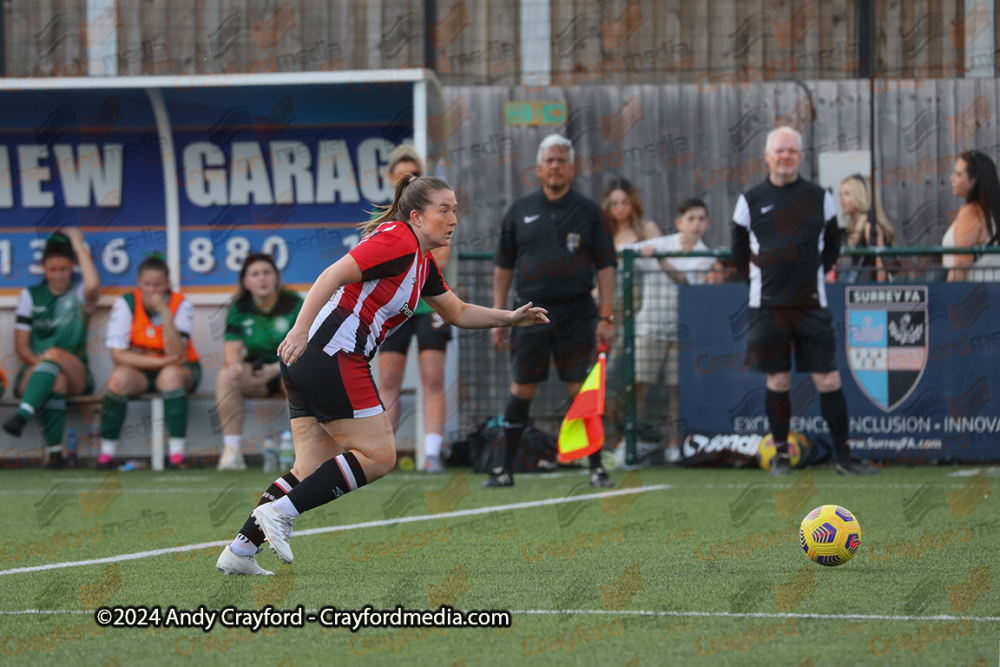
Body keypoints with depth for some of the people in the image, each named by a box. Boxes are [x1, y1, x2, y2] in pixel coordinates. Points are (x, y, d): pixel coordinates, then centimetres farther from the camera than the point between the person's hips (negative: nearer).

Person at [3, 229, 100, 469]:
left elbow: (93, 286, -18)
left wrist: (79, 245, -9)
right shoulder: (30, 296, 13)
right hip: (33, 371, 1)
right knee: (55, 383, -36)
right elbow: (21, 346, 6)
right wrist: (41, 364, -15)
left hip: (75, 375, -1)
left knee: (55, 354, -36)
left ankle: (22, 415, -53)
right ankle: (54, 451, -44)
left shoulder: (79, 295, 10)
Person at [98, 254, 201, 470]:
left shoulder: (181, 305, -13)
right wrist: (160, 361, -23)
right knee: (120, 377, -32)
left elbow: (176, 355, -25)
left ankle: (177, 453, -34)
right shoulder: (125, 304, -12)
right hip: (139, 369, 1)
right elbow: (118, 355, -16)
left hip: (179, 370, -1)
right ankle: (106, 454, -23)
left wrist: (165, 313, -32)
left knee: (171, 375, -35)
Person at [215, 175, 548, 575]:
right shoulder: (398, 240, -9)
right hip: (332, 355, -10)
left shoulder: (422, 261, 21)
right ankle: (280, 512, -10)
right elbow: (334, 275, -19)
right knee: (378, 455, -6)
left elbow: (458, 313, 33)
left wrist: (509, 318, 21)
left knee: (313, 471, 6)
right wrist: (300, 330, -28)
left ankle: (240, 550, 1)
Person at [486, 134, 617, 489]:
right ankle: (505, 469, 8)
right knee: (521, 391, 2)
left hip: (576, 313, -1)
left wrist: (606, 317, -5)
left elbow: (605, 266, 3)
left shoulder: (588, 211, 4)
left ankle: (597, 468, 3)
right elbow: (504, 266, 12)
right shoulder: (520, 210, 9)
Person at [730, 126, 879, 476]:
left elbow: (832, 245, 16)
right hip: (769, 305, 0)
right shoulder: (751, 200, 3)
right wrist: (760, 277, 11)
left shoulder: (819, 197, 5)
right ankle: (780, 454, 14)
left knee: (828, 381, -3)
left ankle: (843, 457, 1)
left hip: (812, 303, 0)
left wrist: (814, 275, 11)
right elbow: (739, 250, 14)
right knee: (777, 382, 2)